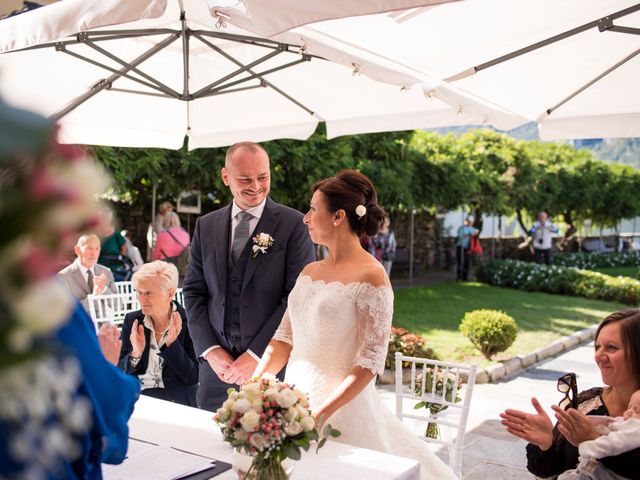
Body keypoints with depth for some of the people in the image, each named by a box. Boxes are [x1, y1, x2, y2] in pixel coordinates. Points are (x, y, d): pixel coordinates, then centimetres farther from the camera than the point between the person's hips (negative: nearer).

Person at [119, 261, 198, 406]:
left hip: (176, 400, -2)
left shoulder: (187, 321, -7)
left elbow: (193, 378, -9)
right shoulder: (132, 320, 4)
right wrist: (136, 354, -16)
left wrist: (172, 344, -20)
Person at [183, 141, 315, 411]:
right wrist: (210, 349, -3)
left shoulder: (294, 224, -5)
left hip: (272, 364, -3)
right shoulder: (206, 226, 9)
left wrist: (255, 355, -12)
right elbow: (194, 292, 10)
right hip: (216, 364, 4)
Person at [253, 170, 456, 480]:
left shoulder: (370, 276, -14)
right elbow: (284, 337, 7)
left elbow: (370, 362, -18)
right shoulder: (310, 272, 7)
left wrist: (321, 413, -25)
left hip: (342, 405, -6)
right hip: (295, 398, 6)